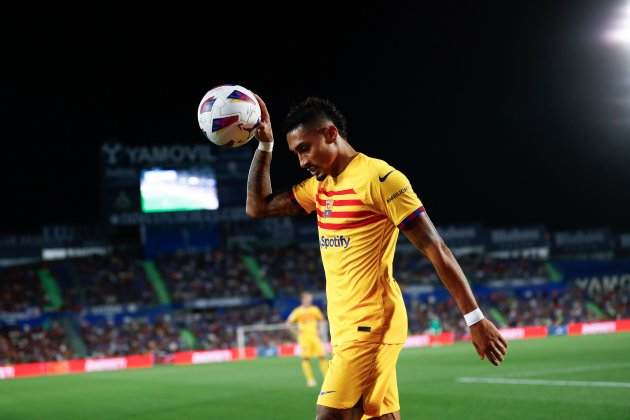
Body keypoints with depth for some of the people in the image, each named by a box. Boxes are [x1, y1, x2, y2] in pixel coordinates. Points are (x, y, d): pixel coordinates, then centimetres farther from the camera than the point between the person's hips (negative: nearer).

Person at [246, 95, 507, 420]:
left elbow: (436, 250, -13)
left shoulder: (378, 178, -12)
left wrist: (475, 319, -15)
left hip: (371, 324, -9)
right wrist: (264, 144, 10)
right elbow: (257, 207, 21)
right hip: (345, 326, 9)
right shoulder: (320, 186, 14)